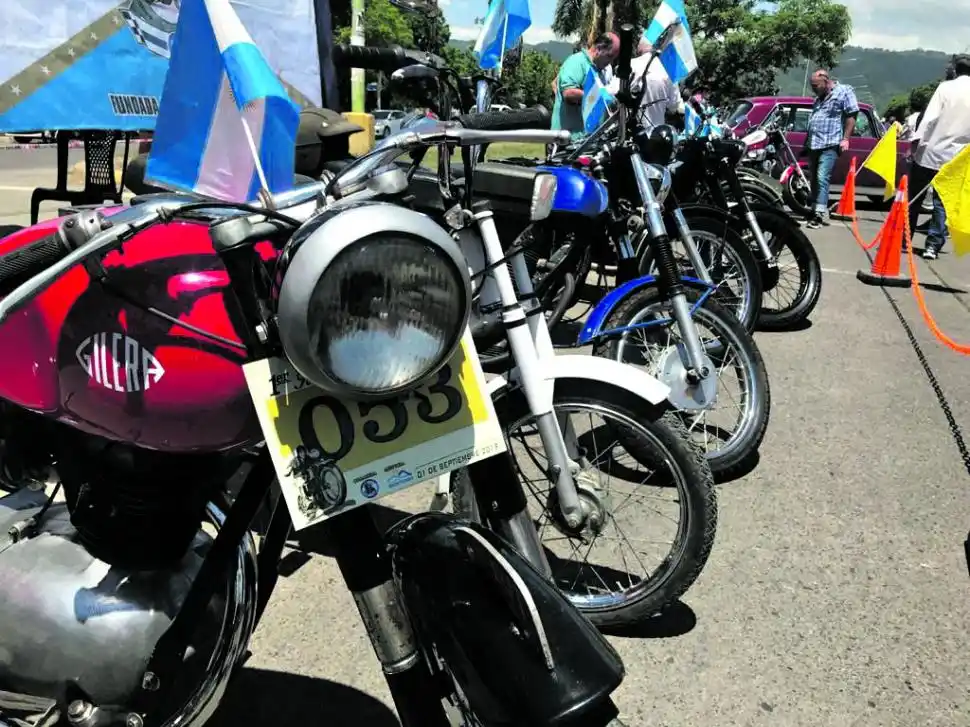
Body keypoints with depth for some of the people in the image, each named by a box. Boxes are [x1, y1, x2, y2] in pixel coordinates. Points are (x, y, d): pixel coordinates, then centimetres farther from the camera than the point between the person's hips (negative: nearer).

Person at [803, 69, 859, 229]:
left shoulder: (844, 91, -3)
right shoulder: (819, 98, 20)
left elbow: (851, 116, -8)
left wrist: (845, 139, -14)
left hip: (830, 145, -8)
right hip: (814, 144, 8)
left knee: (822, 178, -17)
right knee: (813, 179, 12)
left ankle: (820, 213, -21)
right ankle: (813, 209, 22)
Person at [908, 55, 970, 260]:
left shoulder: (946, 87, -3)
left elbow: (930, 117, -13)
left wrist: (917, 141, -13)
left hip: (929, 151, -2)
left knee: (913, 198, 9)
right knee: (942, 204, 7)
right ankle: (933, 245, 1)